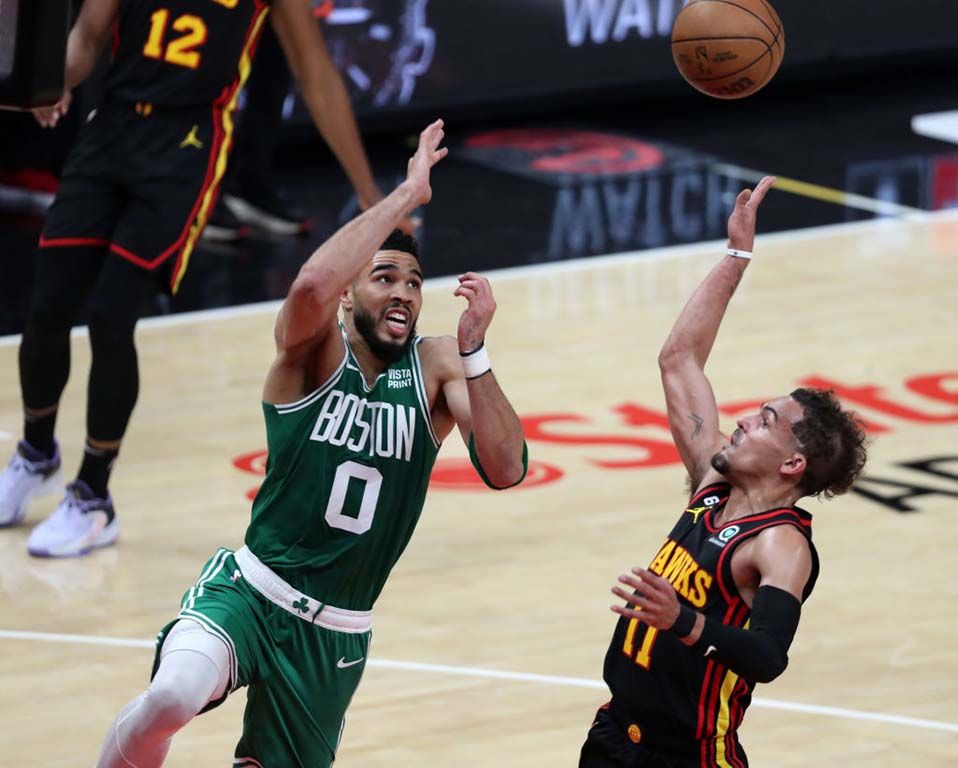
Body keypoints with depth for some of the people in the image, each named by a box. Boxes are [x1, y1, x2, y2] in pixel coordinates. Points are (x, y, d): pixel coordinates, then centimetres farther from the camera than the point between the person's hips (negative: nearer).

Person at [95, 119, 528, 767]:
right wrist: (407, 196, -28)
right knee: (172, 697, -33)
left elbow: (506, 469, -14)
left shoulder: (436, 368, 0)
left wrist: (474, 350, -25)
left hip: (336, 640, 4)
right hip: (250, 594, -4)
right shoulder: (315, 354, -9)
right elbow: (312, 287, -34)